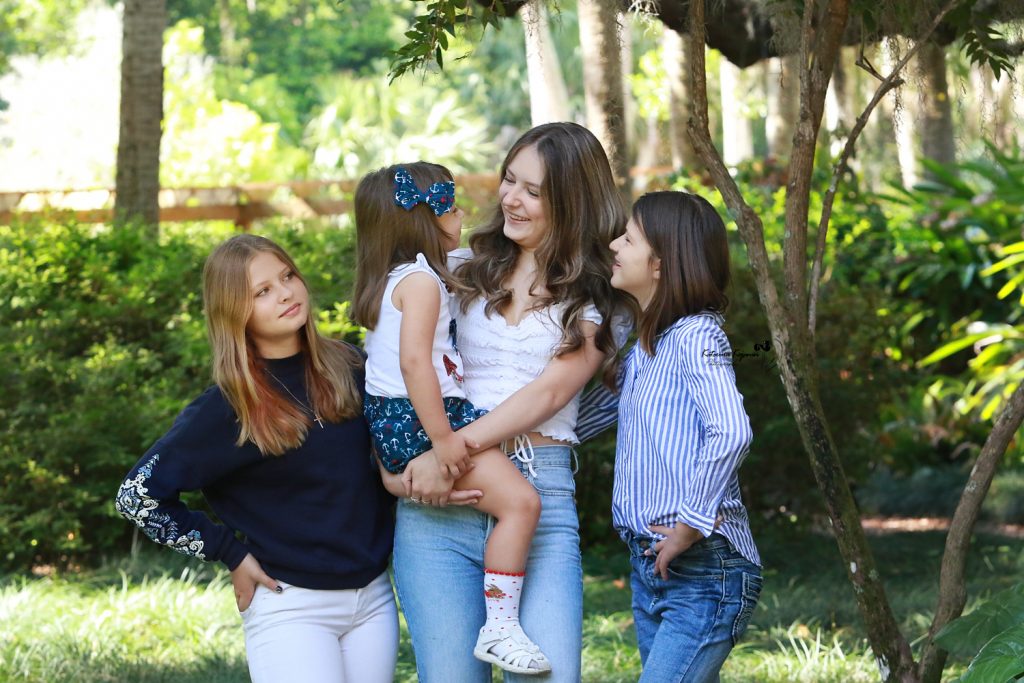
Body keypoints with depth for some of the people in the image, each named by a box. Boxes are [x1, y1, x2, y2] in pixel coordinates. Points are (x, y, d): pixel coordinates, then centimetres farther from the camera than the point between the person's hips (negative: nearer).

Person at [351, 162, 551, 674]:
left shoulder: (390, 281, 16)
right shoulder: (421, 281, -15)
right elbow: (414, 361, -26)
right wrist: (441, 439, -27)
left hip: (388, 421, 11)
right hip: (419, 421, -11)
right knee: (520, 501, -18)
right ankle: (499, 627, -21)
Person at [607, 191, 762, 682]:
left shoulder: (695, 337, -13)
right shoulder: (642, 350, 14)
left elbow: (730, 434, -28)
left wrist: (688, 528, -23)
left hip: (705, 572, -9)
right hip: (650, 568, 9)